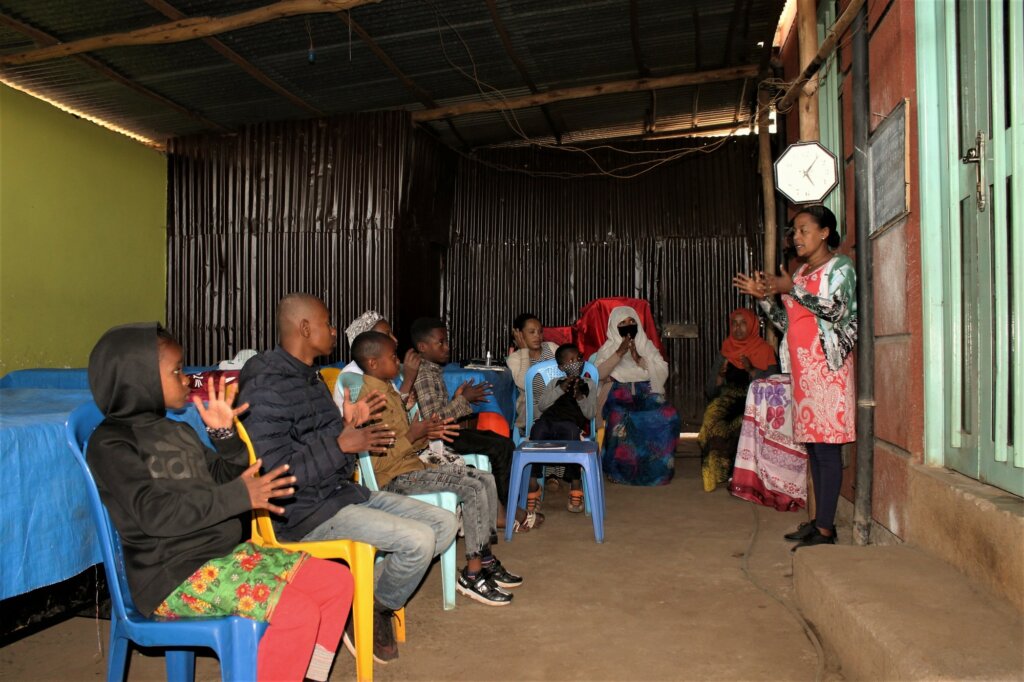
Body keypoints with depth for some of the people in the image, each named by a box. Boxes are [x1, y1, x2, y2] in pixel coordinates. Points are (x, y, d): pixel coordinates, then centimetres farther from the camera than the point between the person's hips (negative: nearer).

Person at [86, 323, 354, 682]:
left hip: (222, 553, 8)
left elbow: (224, 480, 18)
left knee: (338, 581, -3)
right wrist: (239, 496, -24)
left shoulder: (178, 432, 17)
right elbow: (155, 512, -20)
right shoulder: (111, 442, -8)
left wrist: (225, 433, 3)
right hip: (173, 576, -8)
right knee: (298, 611, -26)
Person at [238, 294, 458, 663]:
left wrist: (349, 424, 3)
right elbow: (273, 473, -23)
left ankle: (375, 597, 9)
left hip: (342, 491, 10)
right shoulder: (266, 388, -18)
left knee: (444, 523, 1)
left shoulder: (309, 377, 14)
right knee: (418, 540, -23)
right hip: (305, 511, -10)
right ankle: (372, 614, 3)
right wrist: (341, 445, -23)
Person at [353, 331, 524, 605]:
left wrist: (427, 431, 9)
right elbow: (377, 462, -23)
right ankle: (472, 574, -11)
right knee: (473, 489, -21)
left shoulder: (388, 391, 14)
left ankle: (487, 562, 9)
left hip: (415, 462, 10)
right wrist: (412, 436, -22)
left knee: (486, 480, 2)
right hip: (397, 477, -10)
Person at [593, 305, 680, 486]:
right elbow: (598, 373, -7)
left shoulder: (647, 345, 16)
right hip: (618, 396, -2)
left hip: (646, 395, 2)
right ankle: (620, 470, -15)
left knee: (668, 415, -28)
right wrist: (619, 353, -16)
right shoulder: (608, 347, 10)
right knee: (619, 419, -36)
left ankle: (656, 467, -11)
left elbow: (663, 372, 4)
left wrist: (640, 360, -10)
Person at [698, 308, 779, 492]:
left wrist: (751, 370, -18)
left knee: (741, 422, -35)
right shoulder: (726, 351, 17)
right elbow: (710, 390, 13)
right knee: (713, 413, -31)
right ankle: (716, 473, -26)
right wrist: (720, 375, -6)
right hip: (729, 399, 2)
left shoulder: (764, 350, 8)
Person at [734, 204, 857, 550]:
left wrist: (791, 289, -16)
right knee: (812, 445, 8)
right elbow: (788, 324, 19)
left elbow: (837, 310, -17)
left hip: (828, 366, -8)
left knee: (826, 447, -9)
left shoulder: (840, 267, 0)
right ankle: (819, 520, 15)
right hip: (803, 368, 8)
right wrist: (764, 297, 6)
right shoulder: (801, 273, 21)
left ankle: (825, 529, -7)